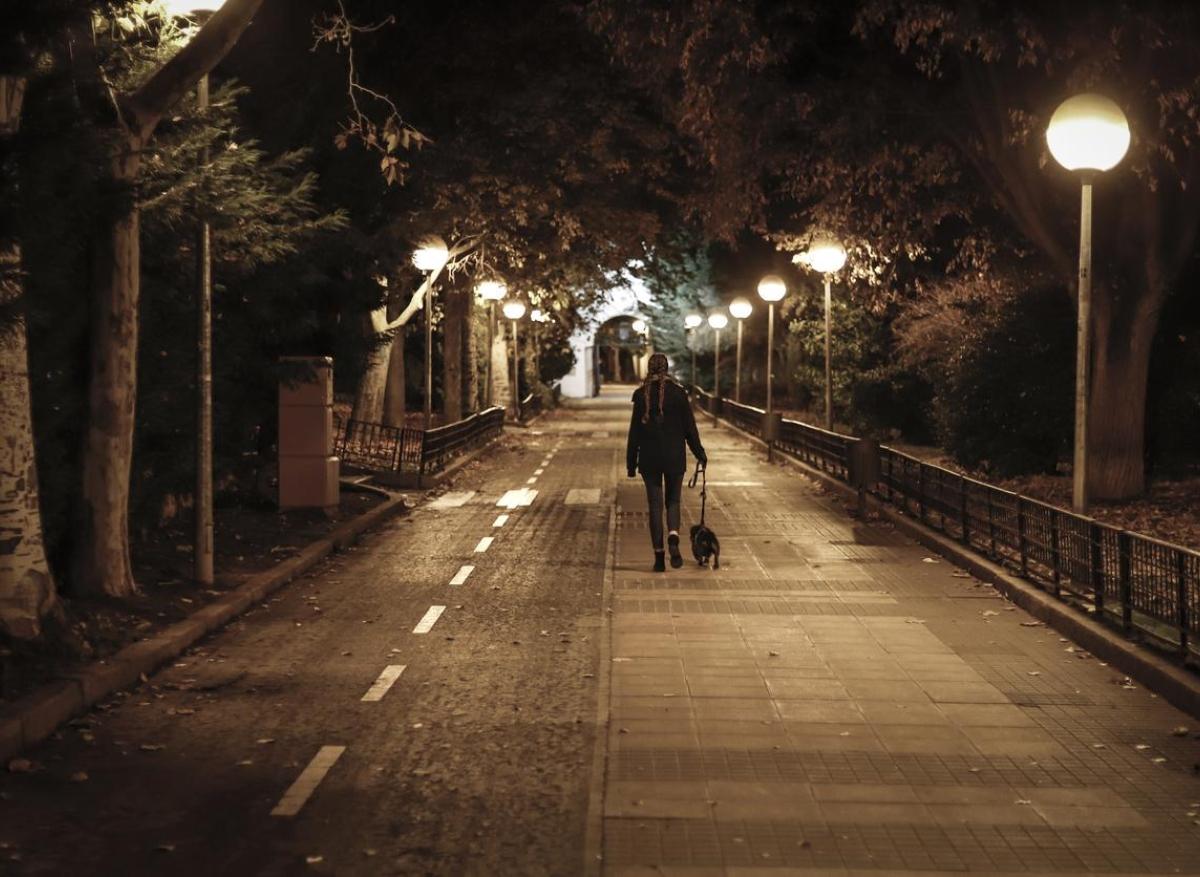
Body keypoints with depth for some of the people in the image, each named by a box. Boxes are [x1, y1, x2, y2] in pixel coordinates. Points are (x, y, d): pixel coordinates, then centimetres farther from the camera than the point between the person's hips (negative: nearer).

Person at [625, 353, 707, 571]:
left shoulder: (641, 395, -4)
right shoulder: (678, 393, -5)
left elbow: (635, 430, -2)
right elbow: (689, 426, -1)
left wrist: (631, 462, 4)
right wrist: (699, 453, 10)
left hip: (649, 458, 0)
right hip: (674, 457, 0)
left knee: (655, 505, 7)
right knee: (673, 501, 14)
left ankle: (659, 555, 4)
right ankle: (673, 537, -15)